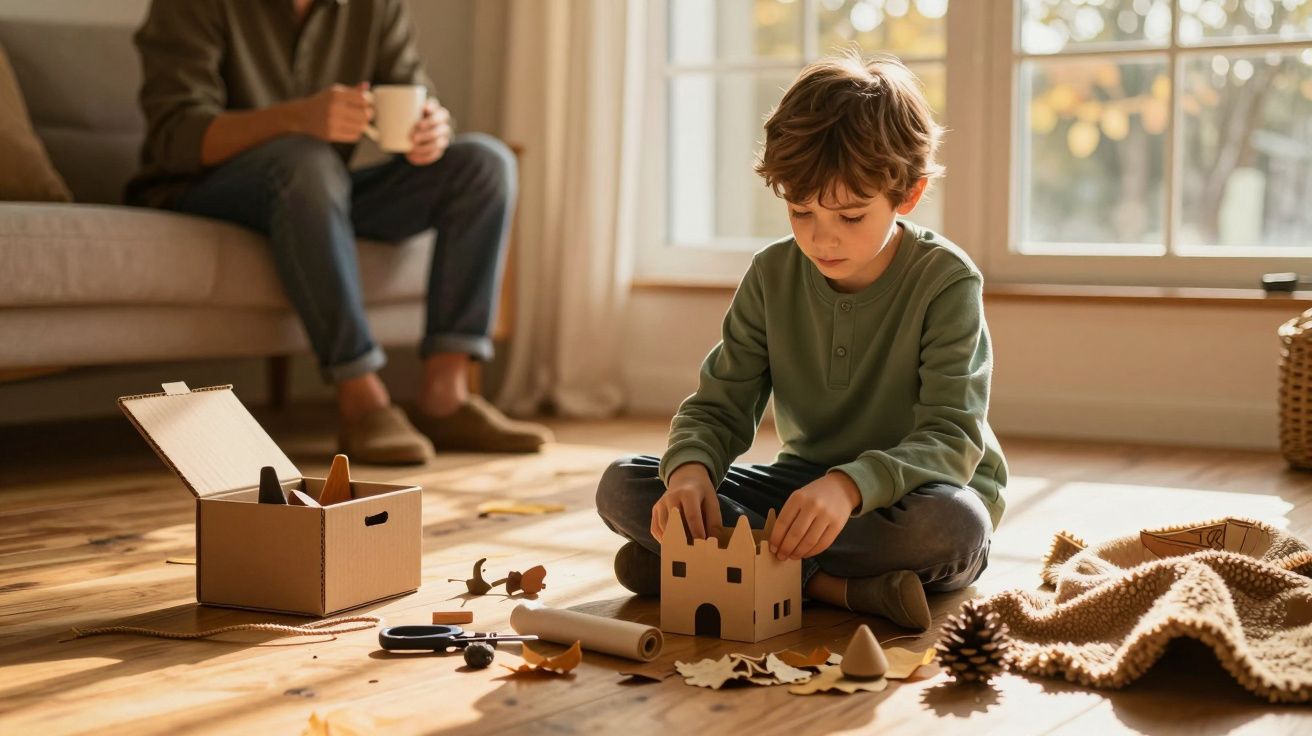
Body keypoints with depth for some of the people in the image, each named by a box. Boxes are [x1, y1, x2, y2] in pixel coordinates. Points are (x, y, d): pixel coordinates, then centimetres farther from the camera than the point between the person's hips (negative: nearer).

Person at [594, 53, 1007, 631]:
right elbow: (718, 406, -1)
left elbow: (952, 438, -23)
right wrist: (690, 470, -26)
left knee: (953, 522, -41)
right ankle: (839, 587, -25)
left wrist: (849, 486, -43)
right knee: (621, 487, -14)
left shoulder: (945, 280, -15)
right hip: (801, 487, 4)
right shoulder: (772, 275, -2)